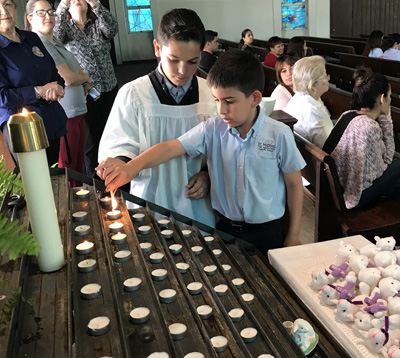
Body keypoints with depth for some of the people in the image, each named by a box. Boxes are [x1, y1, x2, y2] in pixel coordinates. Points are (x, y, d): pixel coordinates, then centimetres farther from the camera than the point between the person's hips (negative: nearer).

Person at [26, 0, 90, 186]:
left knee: (78, 163, 18)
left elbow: (80, 72, 18)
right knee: (67, 166, -1)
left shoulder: (56, 43, 17)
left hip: (77, 113, 10)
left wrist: (83, 81, -4)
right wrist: (85, 78, 1)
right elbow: (67, 79, -19)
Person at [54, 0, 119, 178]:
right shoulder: (65, 28, 3)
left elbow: (112, 29, -17)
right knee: (90, 139, 6)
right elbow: (54, 33, -20)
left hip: (108, 90, 2)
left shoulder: (98, 25, 5)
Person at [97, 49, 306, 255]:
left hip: (267, 232, -1)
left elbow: (294, 184, -5)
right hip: (224, 227, 2)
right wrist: (132, 167, -36)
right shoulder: (212, 130, -8)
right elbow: (171, 148, -19)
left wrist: (293, 236, -2)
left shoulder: (279, 135, -13)